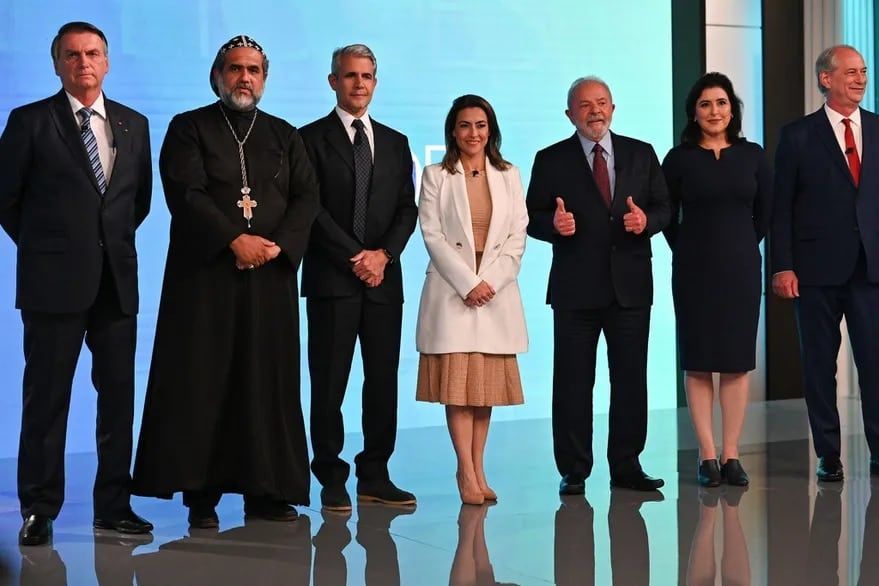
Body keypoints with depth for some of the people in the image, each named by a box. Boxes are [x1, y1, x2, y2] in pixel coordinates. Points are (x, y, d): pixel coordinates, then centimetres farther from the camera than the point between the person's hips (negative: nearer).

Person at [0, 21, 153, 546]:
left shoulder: (134, 124, 11)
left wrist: (115, 240, 11)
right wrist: (42, 245, 6)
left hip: (116, 280, 4)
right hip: (55, 281, -4)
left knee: (119, 396, 6)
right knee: (47, 398, 1)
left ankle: (114, 504, 15)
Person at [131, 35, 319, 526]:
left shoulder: (285, 136, 15)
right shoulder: (189, 128, 5)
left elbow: (307, 197, 5)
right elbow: (185, 193, -8)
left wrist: (279, 245, -11)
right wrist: (235, 240, -16)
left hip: (271, 277, 3)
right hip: (205, 273, -3)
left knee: (268, 382, 2)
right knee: (202, 382, -3)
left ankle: (266, 490, 7)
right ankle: (201, 493, 2)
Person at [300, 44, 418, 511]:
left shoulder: (395, 143, 16)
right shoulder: (312, 138, 2)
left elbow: (407, 209, 10)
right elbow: (312, 208, -6)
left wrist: (383, 254, -6)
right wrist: (355, 257, -11)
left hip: (383, 277, 4)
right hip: (332, 279, -4)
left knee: (384, 378, 4)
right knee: (329, 381, -1)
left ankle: (375, 476, 12)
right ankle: (331, 479, 6)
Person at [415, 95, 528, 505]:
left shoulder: (508, 177, 12)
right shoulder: (435, 176, 5)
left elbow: (517, 237, 6)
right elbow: (432, 235, -3)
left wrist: (491, 281, -8)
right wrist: (468, 283, -12)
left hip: (497, 292, 3)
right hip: (452, 290, -2)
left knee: (487, 382, 3)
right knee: (457, 381, -8)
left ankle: (478, 470, 7)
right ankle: (467, 472, -7)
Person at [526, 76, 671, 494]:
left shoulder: (642, 155, 10)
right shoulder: (551, 161, 4)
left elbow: (664, 208, 9)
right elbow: (532, 218, 2)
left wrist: (646, 220, -12)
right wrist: (553, 224, -19)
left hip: (630, 284, 2)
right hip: (575, 287, -2)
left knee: (631, 379, 5)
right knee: (572, 381, 1)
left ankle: (627, 466, 14)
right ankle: (573, 471, 9)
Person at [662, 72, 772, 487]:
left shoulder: (752, 156, 4)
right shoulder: (680, 158, -1)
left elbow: (764, 213, 12)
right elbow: (667, 215, 5)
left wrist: (744, 248, 12)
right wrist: (688, 252, 7)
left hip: (741, 268, 2)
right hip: (694, 270, -1)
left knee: (737, 362, 2)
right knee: (698, 363, 0)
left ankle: (731, 456, 8)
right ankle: (707, 457, 4)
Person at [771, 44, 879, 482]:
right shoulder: (798, 135, 3)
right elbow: (781, 207, 0)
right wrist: (782, 266, -7)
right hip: (818, 268, -1)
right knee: (819, 363, 5)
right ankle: (827, 455, 14)